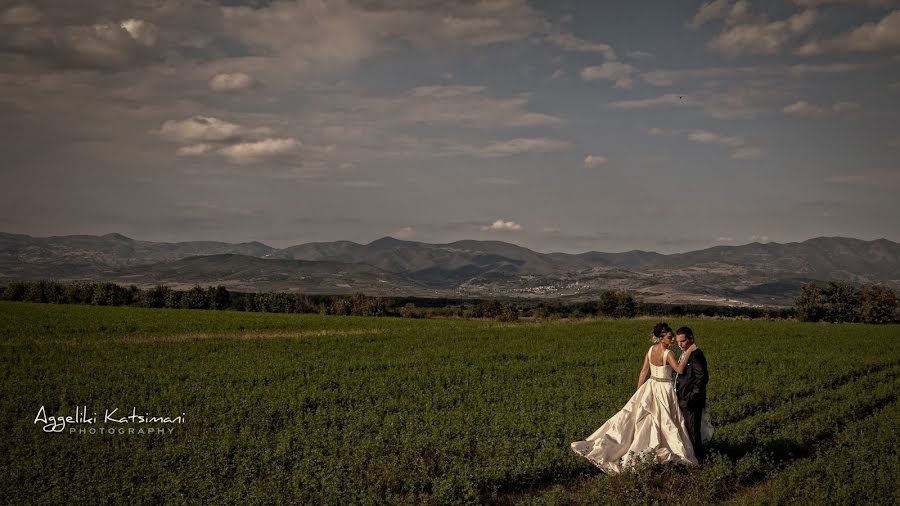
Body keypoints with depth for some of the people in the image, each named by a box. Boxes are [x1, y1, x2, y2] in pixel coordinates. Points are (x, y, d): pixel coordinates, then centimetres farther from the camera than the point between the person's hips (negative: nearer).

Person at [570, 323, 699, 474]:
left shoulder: (651, 349, 1)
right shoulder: (667, 354, -19)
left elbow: (643, 371, 5)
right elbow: (679, 369, -30)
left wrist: (638, 391, 11)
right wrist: (688, 352, -26)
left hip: (651, 387, 6)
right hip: (664, 389, -6)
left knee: (632, 416, 9)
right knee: (666, 423, 5)